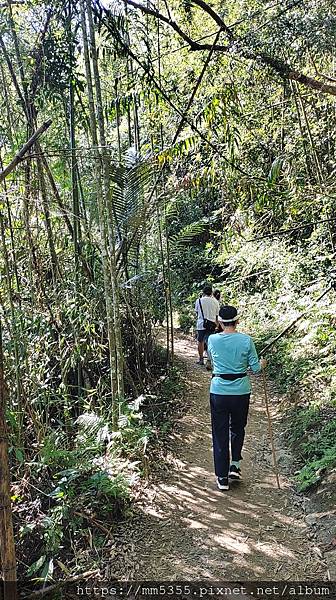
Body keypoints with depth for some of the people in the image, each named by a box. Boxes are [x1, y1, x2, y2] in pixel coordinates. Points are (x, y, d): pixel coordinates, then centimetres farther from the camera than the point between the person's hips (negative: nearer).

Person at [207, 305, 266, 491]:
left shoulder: (212, 340, -6)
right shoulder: (246, 340, -9)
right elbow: (255, 368, -4)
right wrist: (262, 364, 18)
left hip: (218, 391, 0)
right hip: (241, 391, 0)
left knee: (220, 434, 10)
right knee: (238, 428, 24)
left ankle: (222, 477, 15)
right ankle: (235, 465, 19)